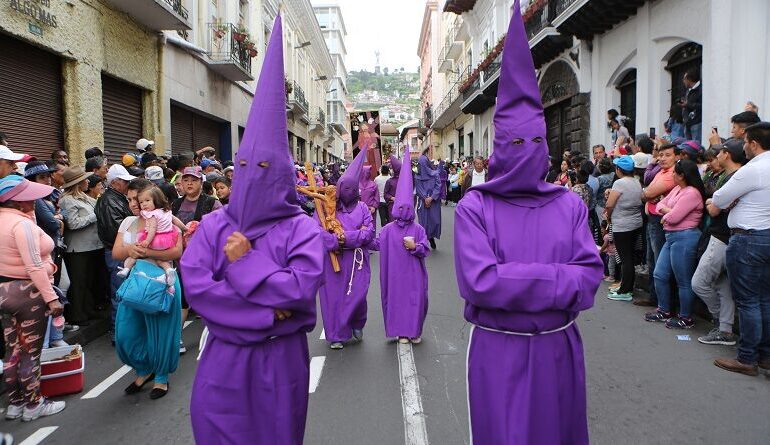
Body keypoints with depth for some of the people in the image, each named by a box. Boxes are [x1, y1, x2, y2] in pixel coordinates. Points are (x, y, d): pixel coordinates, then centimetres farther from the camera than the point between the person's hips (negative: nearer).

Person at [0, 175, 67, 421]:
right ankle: (33, 404, 17)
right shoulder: (22, 223, -21)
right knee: (31, 351, 4)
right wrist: (51, 297, -23)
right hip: (27, 291, -9)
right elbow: (34, 267, -25)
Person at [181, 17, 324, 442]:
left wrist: (244, 264, -16)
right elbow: (194, 284, -12)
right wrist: (265, 312, -18)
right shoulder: (214, 226, 0)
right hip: (223, 354, 2)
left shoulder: (300, 228, -8)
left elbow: (303, 288, -20)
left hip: (280, 357, -2)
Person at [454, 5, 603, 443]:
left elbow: (592, 273, -5)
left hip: (560, 346, 4)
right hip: (498, 351, -3)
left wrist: (512, 283, -19)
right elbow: (479, 281, -20)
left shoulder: (570, 204, 0)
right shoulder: (474, 207, -10)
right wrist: (559, 279, -16)